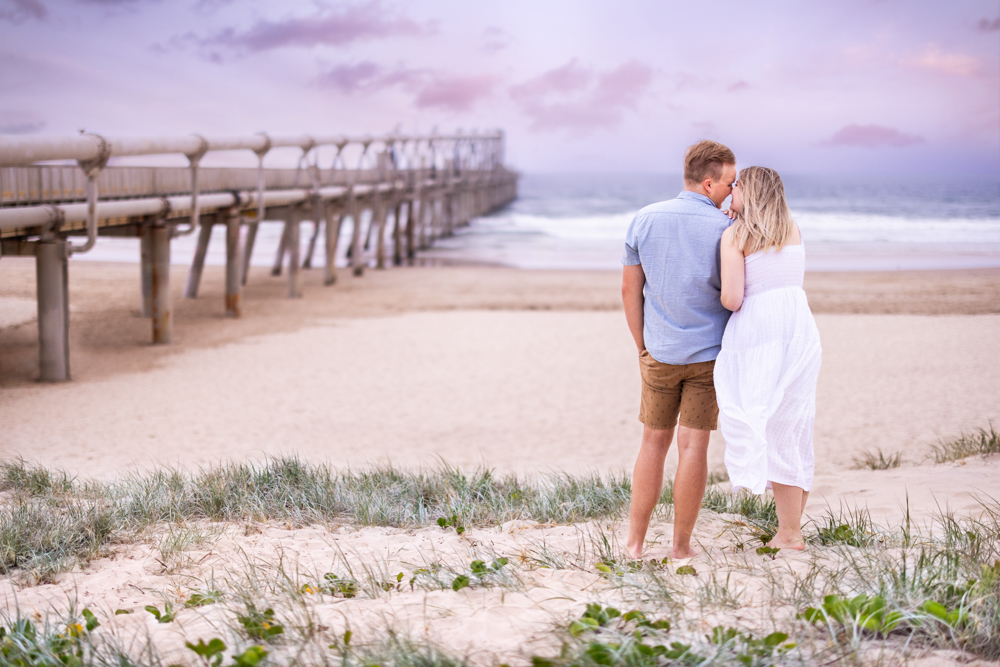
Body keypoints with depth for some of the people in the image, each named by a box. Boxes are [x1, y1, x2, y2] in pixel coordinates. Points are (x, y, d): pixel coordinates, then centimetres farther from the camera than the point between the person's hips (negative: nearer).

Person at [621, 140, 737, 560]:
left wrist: (643, 348, 10)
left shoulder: (644, 220, -2)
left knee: (654, 442, 13)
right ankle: (681, 546, 7)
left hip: (661, 353, 3)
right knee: (693, 446, 2)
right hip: (710, 353, -2)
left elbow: (630, 289, 3)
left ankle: (635, 541, 13)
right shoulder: (725, 229, -12)